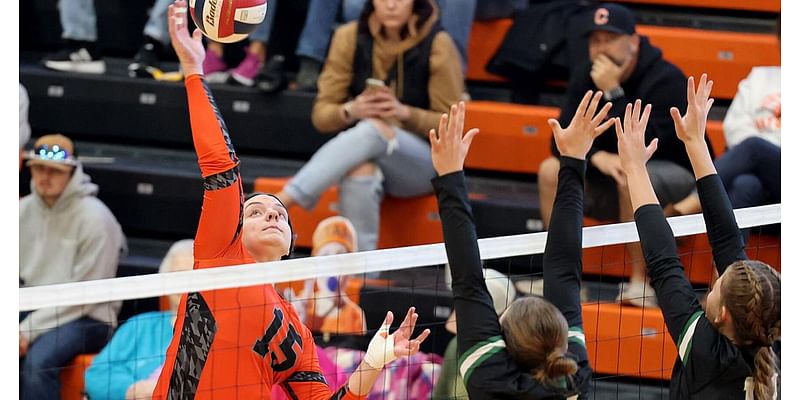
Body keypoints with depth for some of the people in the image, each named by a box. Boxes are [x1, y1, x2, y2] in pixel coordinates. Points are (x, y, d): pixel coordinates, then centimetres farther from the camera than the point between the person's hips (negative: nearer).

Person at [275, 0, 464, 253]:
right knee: (360, 172, -37)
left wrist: (405, 112, -22)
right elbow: (321, 115, 2)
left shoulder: (436, 44, -7)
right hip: (360, 150, 2)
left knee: (374, 130, -36)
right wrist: (350, 111, -20)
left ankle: (280, 203, -45)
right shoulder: (351, 37, -1)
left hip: (425, 163, -2)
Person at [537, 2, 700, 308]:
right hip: (609, 180, 6)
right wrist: (597, 157, -29)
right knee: (552, 170, -15)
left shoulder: (665, 79, -20)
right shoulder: (585, 77, -2)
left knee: (631, 178, -37)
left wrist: (613, 93, -32)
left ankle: (640, 284, -29)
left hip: (676, 176, -6)